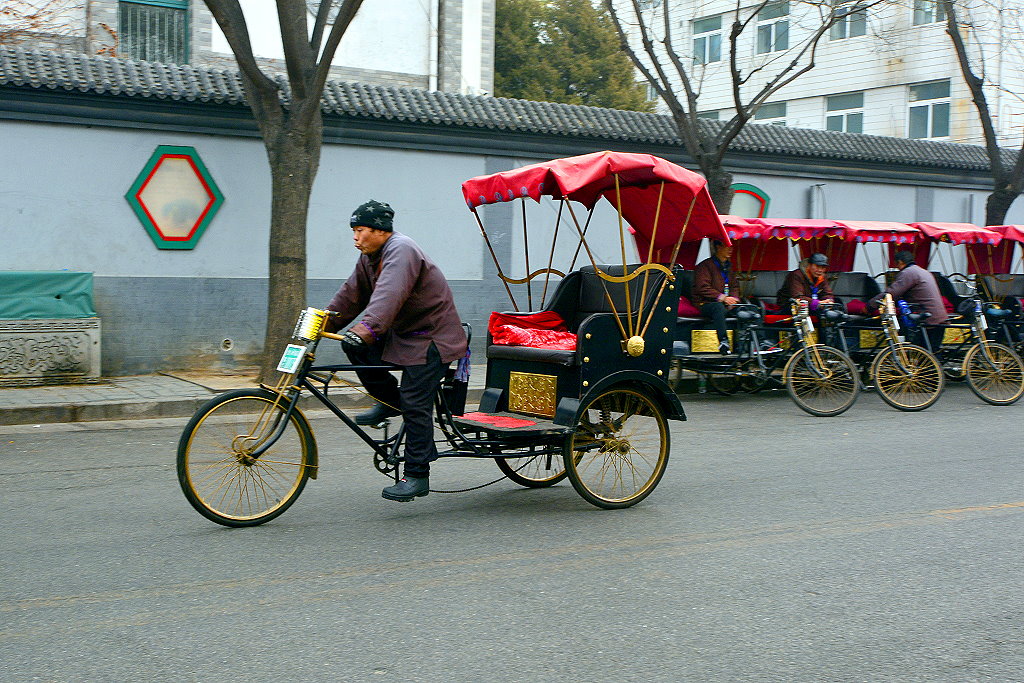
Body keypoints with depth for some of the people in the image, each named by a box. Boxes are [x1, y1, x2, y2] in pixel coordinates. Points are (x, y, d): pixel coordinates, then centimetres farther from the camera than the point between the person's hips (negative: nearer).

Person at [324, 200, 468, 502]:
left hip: (431, 338, -9)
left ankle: (417, 477, -3)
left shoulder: (402, 250, -22)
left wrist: (366, 328, -49)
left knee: (415, 406, -11)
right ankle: (391, 401, 6)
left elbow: (389, 293, -37)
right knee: (355, 346, -10)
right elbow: (351, 295, 8)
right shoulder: (369, 258, 9)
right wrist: (323, 324, -3)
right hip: (400, 334, 9)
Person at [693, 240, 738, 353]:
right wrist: (722, 298, -18)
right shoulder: (705, 265, 0)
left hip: (728, 305, 6)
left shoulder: (729, 266, 22)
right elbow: (703, 288, -11)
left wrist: (734, 299, 1)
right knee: (718, 306, -40)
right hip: (705, 304, -6)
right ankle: (723, 341, -50)